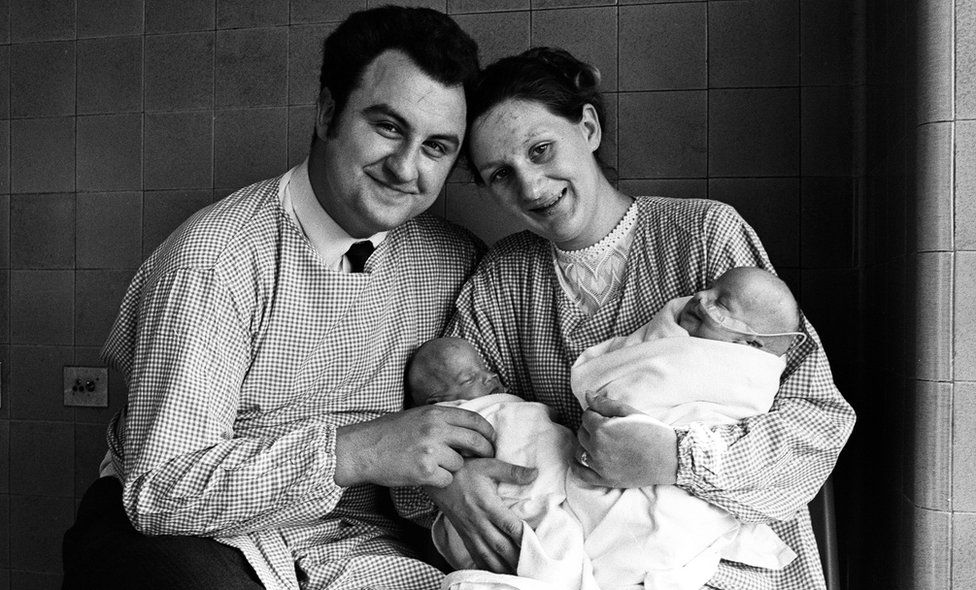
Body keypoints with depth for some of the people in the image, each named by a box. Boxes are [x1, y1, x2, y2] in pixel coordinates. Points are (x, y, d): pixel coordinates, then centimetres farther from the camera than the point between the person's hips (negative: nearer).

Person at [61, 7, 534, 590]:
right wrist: (355, 451, -29)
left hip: (362, 542, 4)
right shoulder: (217, 259, -17)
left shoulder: (456, 260, 0)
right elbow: (159, 487, -21)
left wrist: (461, 476, -13)